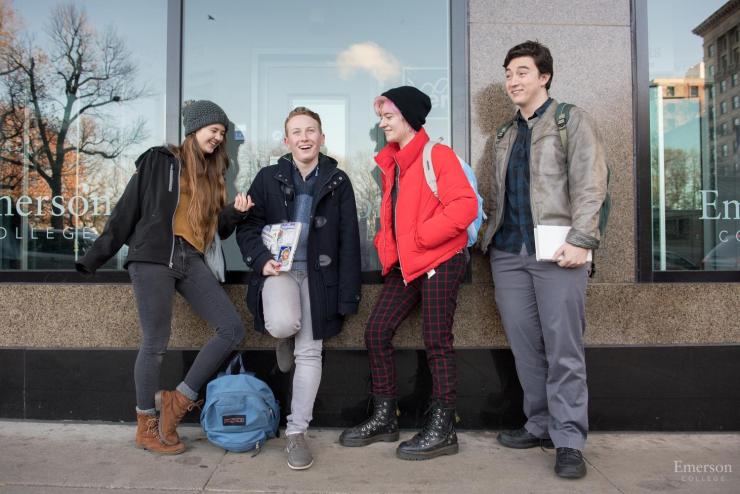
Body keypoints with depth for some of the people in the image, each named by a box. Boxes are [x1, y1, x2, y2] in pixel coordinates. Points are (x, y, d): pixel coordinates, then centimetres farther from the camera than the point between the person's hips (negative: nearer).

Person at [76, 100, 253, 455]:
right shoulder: (159, 161, 1)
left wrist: (236, 212, -3)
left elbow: (218, 227, 17)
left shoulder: (211, 173, 18)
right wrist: (96, 257, 0)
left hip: (190, 261, 6)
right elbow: (126, 211, 0)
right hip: (152, 260, -6)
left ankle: (179, 399, 7)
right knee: (155, 344, -1)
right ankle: (146, 426, 17)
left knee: (232, 328, -6)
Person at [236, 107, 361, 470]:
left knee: (310, 354, 1)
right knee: (283, 324, -30)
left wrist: (348, 296, -4)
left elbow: (349, 241, 2)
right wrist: (262, 260, -12)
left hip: (318, 275, 1)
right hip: (278, 269, 0)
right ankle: (285, 339, 10)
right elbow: (248, 226, 7)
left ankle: (296, 433, 16)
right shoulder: (268, 178, 6)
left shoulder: (337, 181, 4)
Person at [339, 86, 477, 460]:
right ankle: (384, 419, 17)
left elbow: (464, 206, -19)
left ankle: (442, 429, 11)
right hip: (404, 265, 8)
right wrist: (386, 247, 8)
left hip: (440, 261, -8)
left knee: (436, 342, -3)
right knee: (376, 332, 4)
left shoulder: (437, 155, -9)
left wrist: (420, 237, -19)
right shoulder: (391, 161, 15)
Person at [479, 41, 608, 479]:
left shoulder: (572, 121, 6)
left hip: (555, 252, -5)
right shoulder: (506, 135, 22)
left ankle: (569, 441, 5)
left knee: (563, 351, -4)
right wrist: (489, 236, 11)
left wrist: (580, 240, -16)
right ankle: (540, 425, 20)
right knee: (525, 347, 7)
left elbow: (590, 185, -5)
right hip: (508, 253, 6)